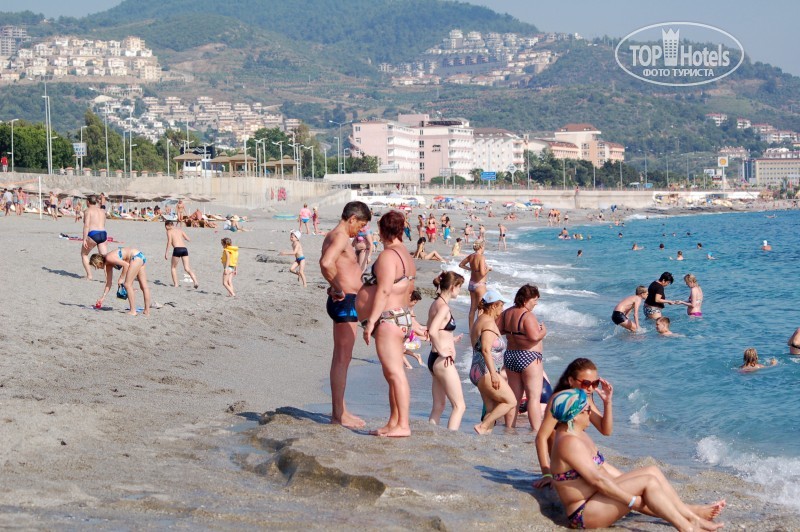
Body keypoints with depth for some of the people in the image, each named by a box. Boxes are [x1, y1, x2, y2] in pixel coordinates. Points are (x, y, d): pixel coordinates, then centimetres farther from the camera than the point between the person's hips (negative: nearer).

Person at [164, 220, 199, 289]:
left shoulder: (169, 231, 8)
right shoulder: (180, 229, 21)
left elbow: (169, 241, -7)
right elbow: (188, 239, 17)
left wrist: (166, 252, -8)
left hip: (177, 249, -4)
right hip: (184, 249, 4)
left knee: (173, 267, 15)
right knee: (187, 268, 3)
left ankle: (175, 284, 9)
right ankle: (195, 282, -16)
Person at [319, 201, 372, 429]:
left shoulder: (333, 236, 17)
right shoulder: (340, 237, -16)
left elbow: (327, 263, 36)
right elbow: (326, 263, -34)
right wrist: (339, 288, -22)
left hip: (343, 302, 11)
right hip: (345, 302, -11)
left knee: (341, 358, 17)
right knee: (342, 359, -7)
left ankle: (340, 409, 26)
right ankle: (338, 414, -3)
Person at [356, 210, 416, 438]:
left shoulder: (388, 255, -14)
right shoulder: (406, 256, 17)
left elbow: (384, 290, -21)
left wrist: (371, 320, -22)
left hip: (388, 320, -11)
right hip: (402, 318, 11)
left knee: (395, 373, -12)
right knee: (392, 374, 13)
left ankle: (403, 425, -14)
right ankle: (393, 423, 17)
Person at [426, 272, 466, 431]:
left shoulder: (436, 304, 12)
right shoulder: (444, 307, -16)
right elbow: (432, 332, -29)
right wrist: (441, 351, -20)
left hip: (434, 359, 10)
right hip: (444, 361, -10)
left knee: (438, 406, 15)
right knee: (459, 406, -5)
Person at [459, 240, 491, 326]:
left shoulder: (471, 256, 1)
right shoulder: (481, 257, -21)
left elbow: (461, 265, 16)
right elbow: (482, 273, -28)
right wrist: (488, 269, -10)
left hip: (471, 284, 8)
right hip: (480, 285, -8)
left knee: (473, 308, 16)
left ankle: (471, 329, 23)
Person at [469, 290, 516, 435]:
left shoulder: (478, 321, 18)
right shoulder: (489, 323, -13)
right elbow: (486, 350, -24)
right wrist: (493, 374, -28)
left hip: (477, 371, 10)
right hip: (486, 372, -10)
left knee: (492, 409, 9)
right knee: (511, 402, -6)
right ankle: (482, 426, -11)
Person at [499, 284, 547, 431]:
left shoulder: (506, 313, 6)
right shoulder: (528, 316, -17)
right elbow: (535, 337, -26)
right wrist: (543, 331, -7)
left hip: (510, 356, 8)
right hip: (528, 357, -8)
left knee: (514, 397, 14)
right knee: (534, 397, -5)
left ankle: (509, 429, 17)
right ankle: (536, 431, -8)